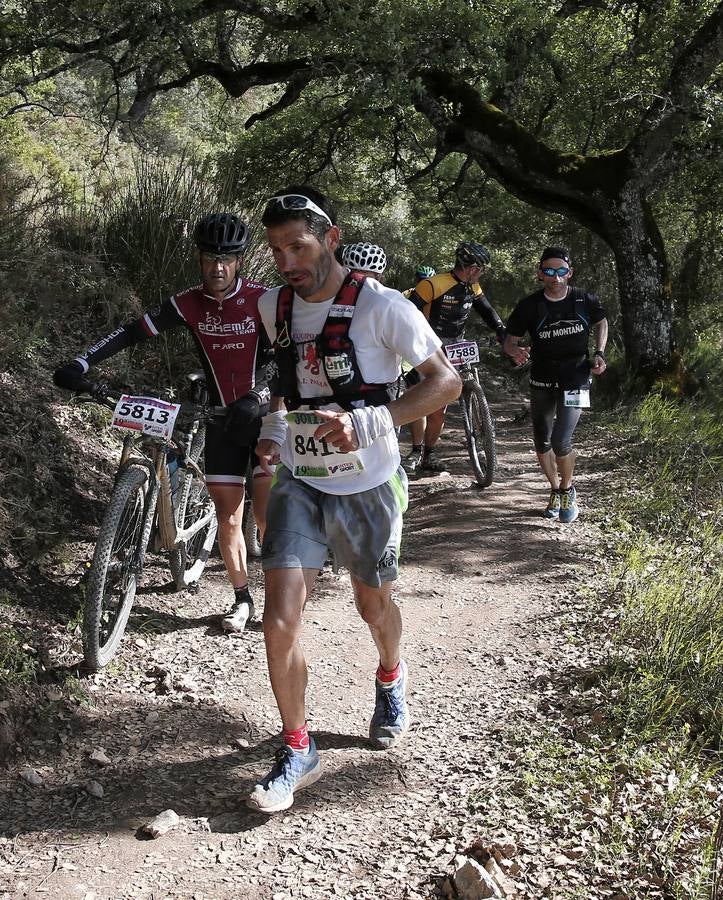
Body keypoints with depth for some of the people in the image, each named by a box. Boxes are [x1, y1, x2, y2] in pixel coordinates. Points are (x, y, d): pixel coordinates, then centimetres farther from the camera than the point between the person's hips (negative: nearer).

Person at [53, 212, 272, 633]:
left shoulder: (263, 299, -13)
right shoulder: (190, 303, -6)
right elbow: (133, 332, -8)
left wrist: (256, 397, -40)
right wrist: (80, 364, -19)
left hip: (265, 415, -3)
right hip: (221, 421, 3)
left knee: (267, 517, -9)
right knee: (228, 520, 5)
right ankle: (242, 599, 21)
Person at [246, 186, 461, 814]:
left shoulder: (380, 306, -17)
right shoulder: (274, 306, -1)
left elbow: (447, 381, -17)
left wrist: (366, 424, -29)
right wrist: (274, 426, 0)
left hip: (366, 485, -3)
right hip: (299, 481, 3)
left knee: (373, 604, 18)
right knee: (280, 619, -9)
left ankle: (391, 679, 52)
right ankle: (298, 751, 8)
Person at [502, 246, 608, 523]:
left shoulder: (585, 301, -7)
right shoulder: (529, 306, -9)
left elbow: (601, 323, 14)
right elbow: (509, 340, -2)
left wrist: (599, 353, 0)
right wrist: (516, 351, -26)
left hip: (575, 379, -2)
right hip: (542, 381, 2)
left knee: (561, 442, -15)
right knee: (542, 442, 9)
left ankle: (568, 490, 13)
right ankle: (555, 491, 33)